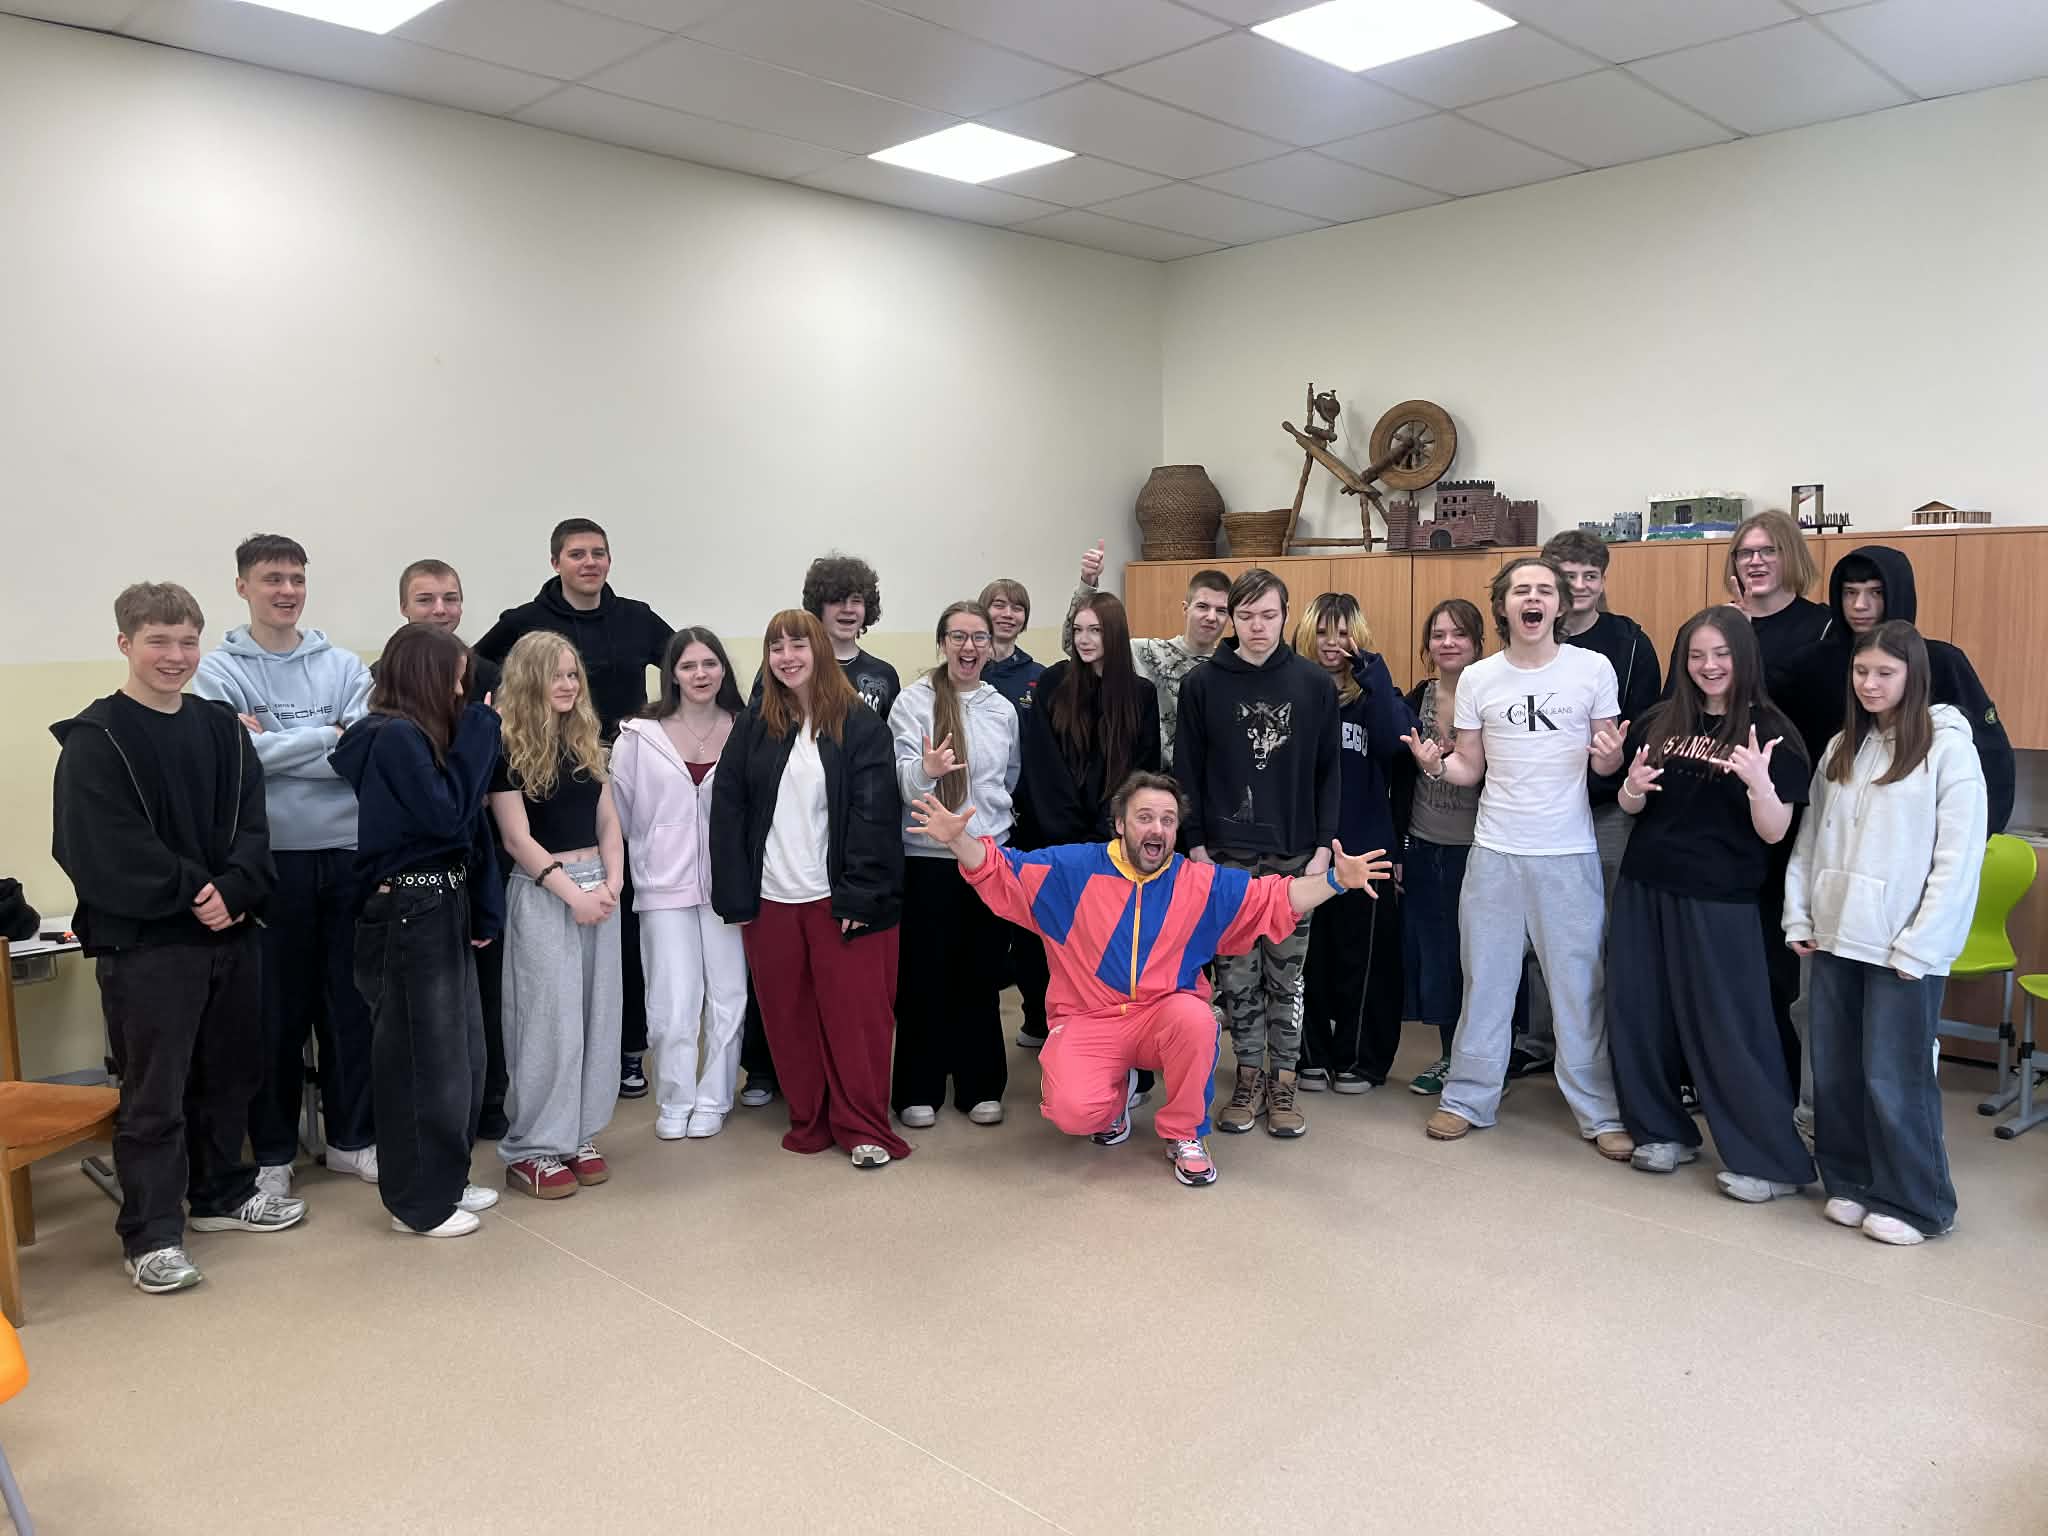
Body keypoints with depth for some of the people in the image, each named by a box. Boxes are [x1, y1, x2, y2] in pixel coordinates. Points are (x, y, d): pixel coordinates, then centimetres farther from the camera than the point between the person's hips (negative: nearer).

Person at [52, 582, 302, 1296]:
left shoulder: (220, 728, 9)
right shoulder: (95, 739, -7)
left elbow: (250, 823, 1)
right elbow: (108, 847, -15)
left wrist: (233, 889, -15)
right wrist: (194, 894, -16)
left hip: (230, 931, 6)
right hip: (144, 942, -6)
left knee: (229, 1075, 16)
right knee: (153, 1094, 1)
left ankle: (221, 1192, 33)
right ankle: (150, 1236, 12)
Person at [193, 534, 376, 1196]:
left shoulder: (344, 667, 6)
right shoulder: (220, 671, 0)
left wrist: (275, 745, -13)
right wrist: (330, 738, -11)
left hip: (347, 854, 2)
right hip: (270, 859, -2)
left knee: (352, 1002, 10)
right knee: (276, 1009, 7)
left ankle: (353, 1138, 25)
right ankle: (273, 1152, 22)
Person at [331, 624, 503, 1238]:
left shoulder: (418, 736, 11)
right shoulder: (395, 737, -16)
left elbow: (467, 821, 8)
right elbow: (446, 814, -19)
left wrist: (484, 909, 4)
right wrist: (479, 734, -14)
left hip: (444, 910, 9)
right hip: (408, 914, -9)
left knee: (461, 1052, 16)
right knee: (420, 1059, 2)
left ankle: (445, 1180, 30)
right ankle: (418, 1202, 15)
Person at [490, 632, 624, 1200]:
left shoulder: (585, 741, 11)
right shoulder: (508, 748, -7)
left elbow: (608, 822, 11)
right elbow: (517, 839, -10)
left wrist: (612, 882, -4)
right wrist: (573, 892, -14)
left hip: (599, 888, 6)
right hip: (541, 895, -6)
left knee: (598, 1016, 8)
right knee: (550, 1021, -3)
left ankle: (579, 1136, 19)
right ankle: (532, 1150, 9)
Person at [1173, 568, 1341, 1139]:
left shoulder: (1314, 683, 0)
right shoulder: (1202, 683, -1)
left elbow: (1329, 770, 2)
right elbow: (1186, 771, 0)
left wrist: (1323, 846, -3)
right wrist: (1196, 845, -4)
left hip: (1294, 856, 0)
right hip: (1226, 855, 0)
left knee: (1286, 975, 8)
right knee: (1236, 974, 7)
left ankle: (1282, 1081, 20)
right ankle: (1249, 1075, 21)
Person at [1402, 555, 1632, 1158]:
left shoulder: (1593, 668, -2)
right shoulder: (1477, 679, 3)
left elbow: (1609, 763, 4)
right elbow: (1471, 767, 8)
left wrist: (1610, 757, -18)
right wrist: (1435, 765, -12)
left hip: (1569, 853, -2)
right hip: (1494, 852, 2)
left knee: (1579, 983, 3)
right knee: (1485, 978, 10)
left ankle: (1600, 1112, 17)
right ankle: (1468, 1097, 22)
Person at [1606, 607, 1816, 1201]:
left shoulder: (1770, 732, -6)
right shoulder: (1658, 722, 5)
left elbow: (1774, 832, -9)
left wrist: (1759, 782, -27)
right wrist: (1633, 786, -10)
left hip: (1719, 900, -4)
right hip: (1645, 888, 5)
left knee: (1726, 1027, -1)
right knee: (1640, 1014, 9)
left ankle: (1769, 1159, 11)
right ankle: (1662, 1129, 26)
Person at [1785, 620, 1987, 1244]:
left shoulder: (1949, 747, -6)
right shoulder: (1841, 748, 12)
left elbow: (1960, 857, -10)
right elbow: (1811, 838, 13)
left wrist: (1918, 946, -13)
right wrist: (1799, 916, 5)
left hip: (1902, 948, -5)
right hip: (1835, 936, 6)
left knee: (1893, 1076, -2)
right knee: (1834, 1070, 10)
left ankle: (1914, 1203, 14)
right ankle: (1849, 1182, 25)